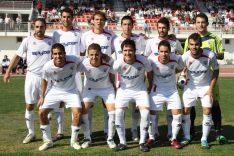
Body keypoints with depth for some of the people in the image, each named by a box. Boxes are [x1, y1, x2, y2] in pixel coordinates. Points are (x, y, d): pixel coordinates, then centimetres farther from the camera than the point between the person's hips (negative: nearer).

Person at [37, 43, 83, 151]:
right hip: (54, 91, 1)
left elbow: (82, 63, -2)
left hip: (71, 91, -1)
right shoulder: (47, 67, -25)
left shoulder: (73, 60, -29)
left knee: (77, 113, -18)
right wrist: (42, 96, 0)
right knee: (42, 112, -6)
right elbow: (44, 80, -3)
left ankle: (73, 141, 5)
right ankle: (48, 141, 13)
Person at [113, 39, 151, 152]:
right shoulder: (118, 63, -22)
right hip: (124, 89, 0)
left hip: (140, 89, 0)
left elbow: (149, 72, -1)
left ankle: (142, 142, 3)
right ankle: (122, 142, 2)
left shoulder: (143, 61, -22)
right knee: (118, 113, -15)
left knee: (145, 113, -15)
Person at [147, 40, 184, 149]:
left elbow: (180, 68, 5)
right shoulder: (152, 61, -22)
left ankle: (174, 139, 16)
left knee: (177, 115, -3)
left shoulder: (176, 59, -19)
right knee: (151, 114, 1)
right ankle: (151, 137, 23)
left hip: (172, 90, 1)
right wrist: (150, 85, 8)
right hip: (157, 90, -1)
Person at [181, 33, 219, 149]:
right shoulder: (185, 57, -24)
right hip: (190, 86, 1)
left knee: (207, 112, -5)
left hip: (206, 86, -1)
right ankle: (186, 137, 18)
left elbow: (216, 71, -10)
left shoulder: (210, 55, -26)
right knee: (186, 111, 2)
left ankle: (204, 139, 10)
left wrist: (211, 89, -11)